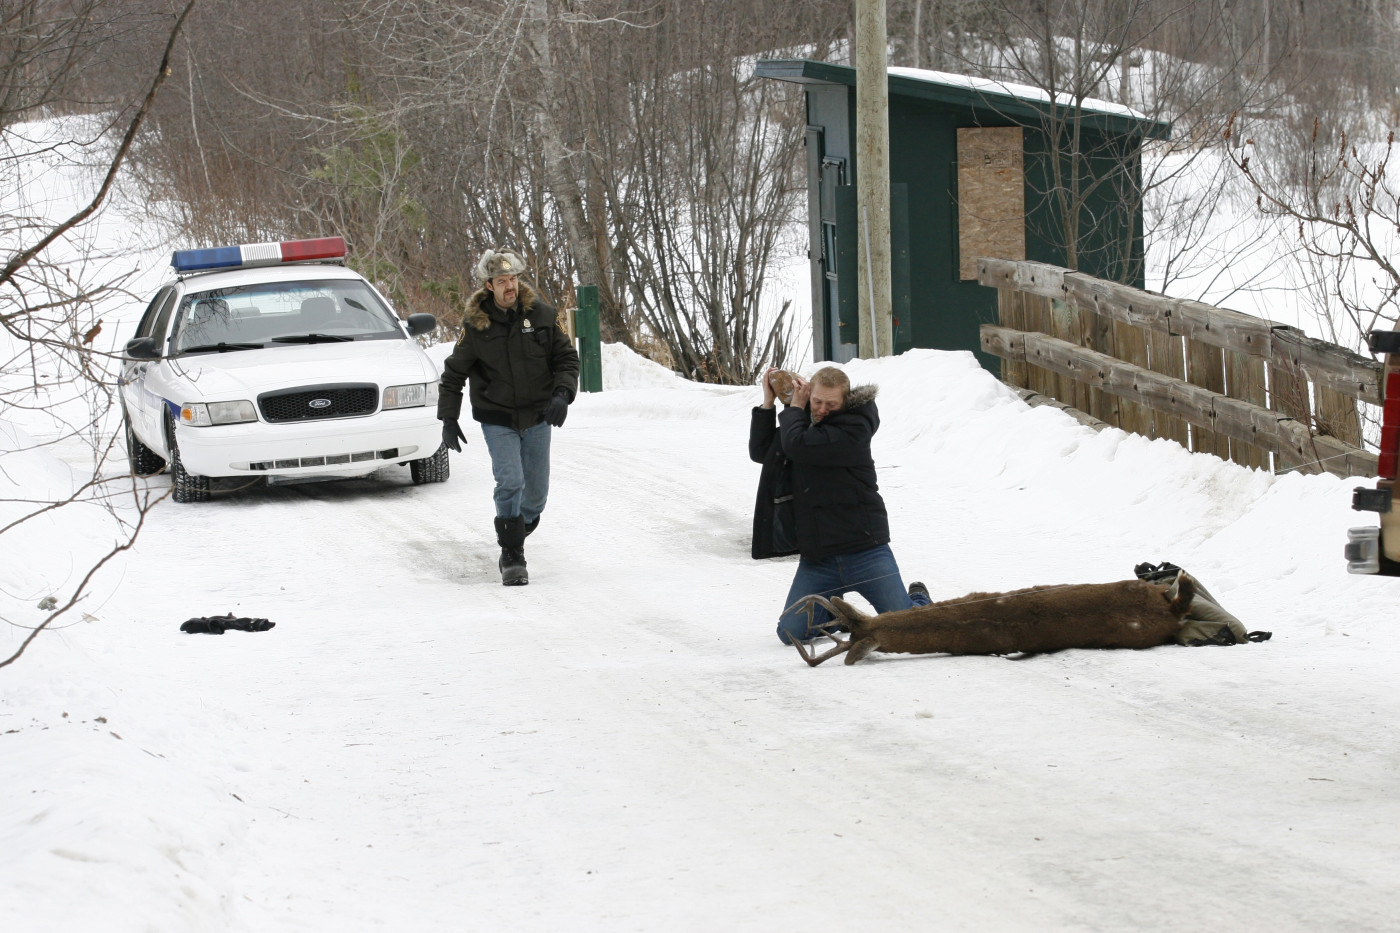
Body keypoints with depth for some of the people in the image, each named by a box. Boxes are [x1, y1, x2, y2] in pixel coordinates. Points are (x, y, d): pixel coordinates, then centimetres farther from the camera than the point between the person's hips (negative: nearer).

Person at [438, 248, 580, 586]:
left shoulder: (541, 314, -5)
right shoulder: (475, 324, -8)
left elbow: (567, 358, 2)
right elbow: (454, 373, 2)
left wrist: (562, 394, -16)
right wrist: (448, 418, -2)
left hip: (537, 418, 2)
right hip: (497, 420, -2)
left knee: (536, 493, 9)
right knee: (510, 484, -18)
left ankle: (514, 536, 37)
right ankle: (512, 559, -10)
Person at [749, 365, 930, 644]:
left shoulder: (853, 428, -13)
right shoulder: (804, 423, 14)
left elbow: (798, 446, -22)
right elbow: (760, 452, 22)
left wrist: (794, 408, -5)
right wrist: (767, 403, 13)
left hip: (864, 551, -6)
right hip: (817, 559, 6)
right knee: (791, 633, -6)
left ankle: (918, 599, 28)